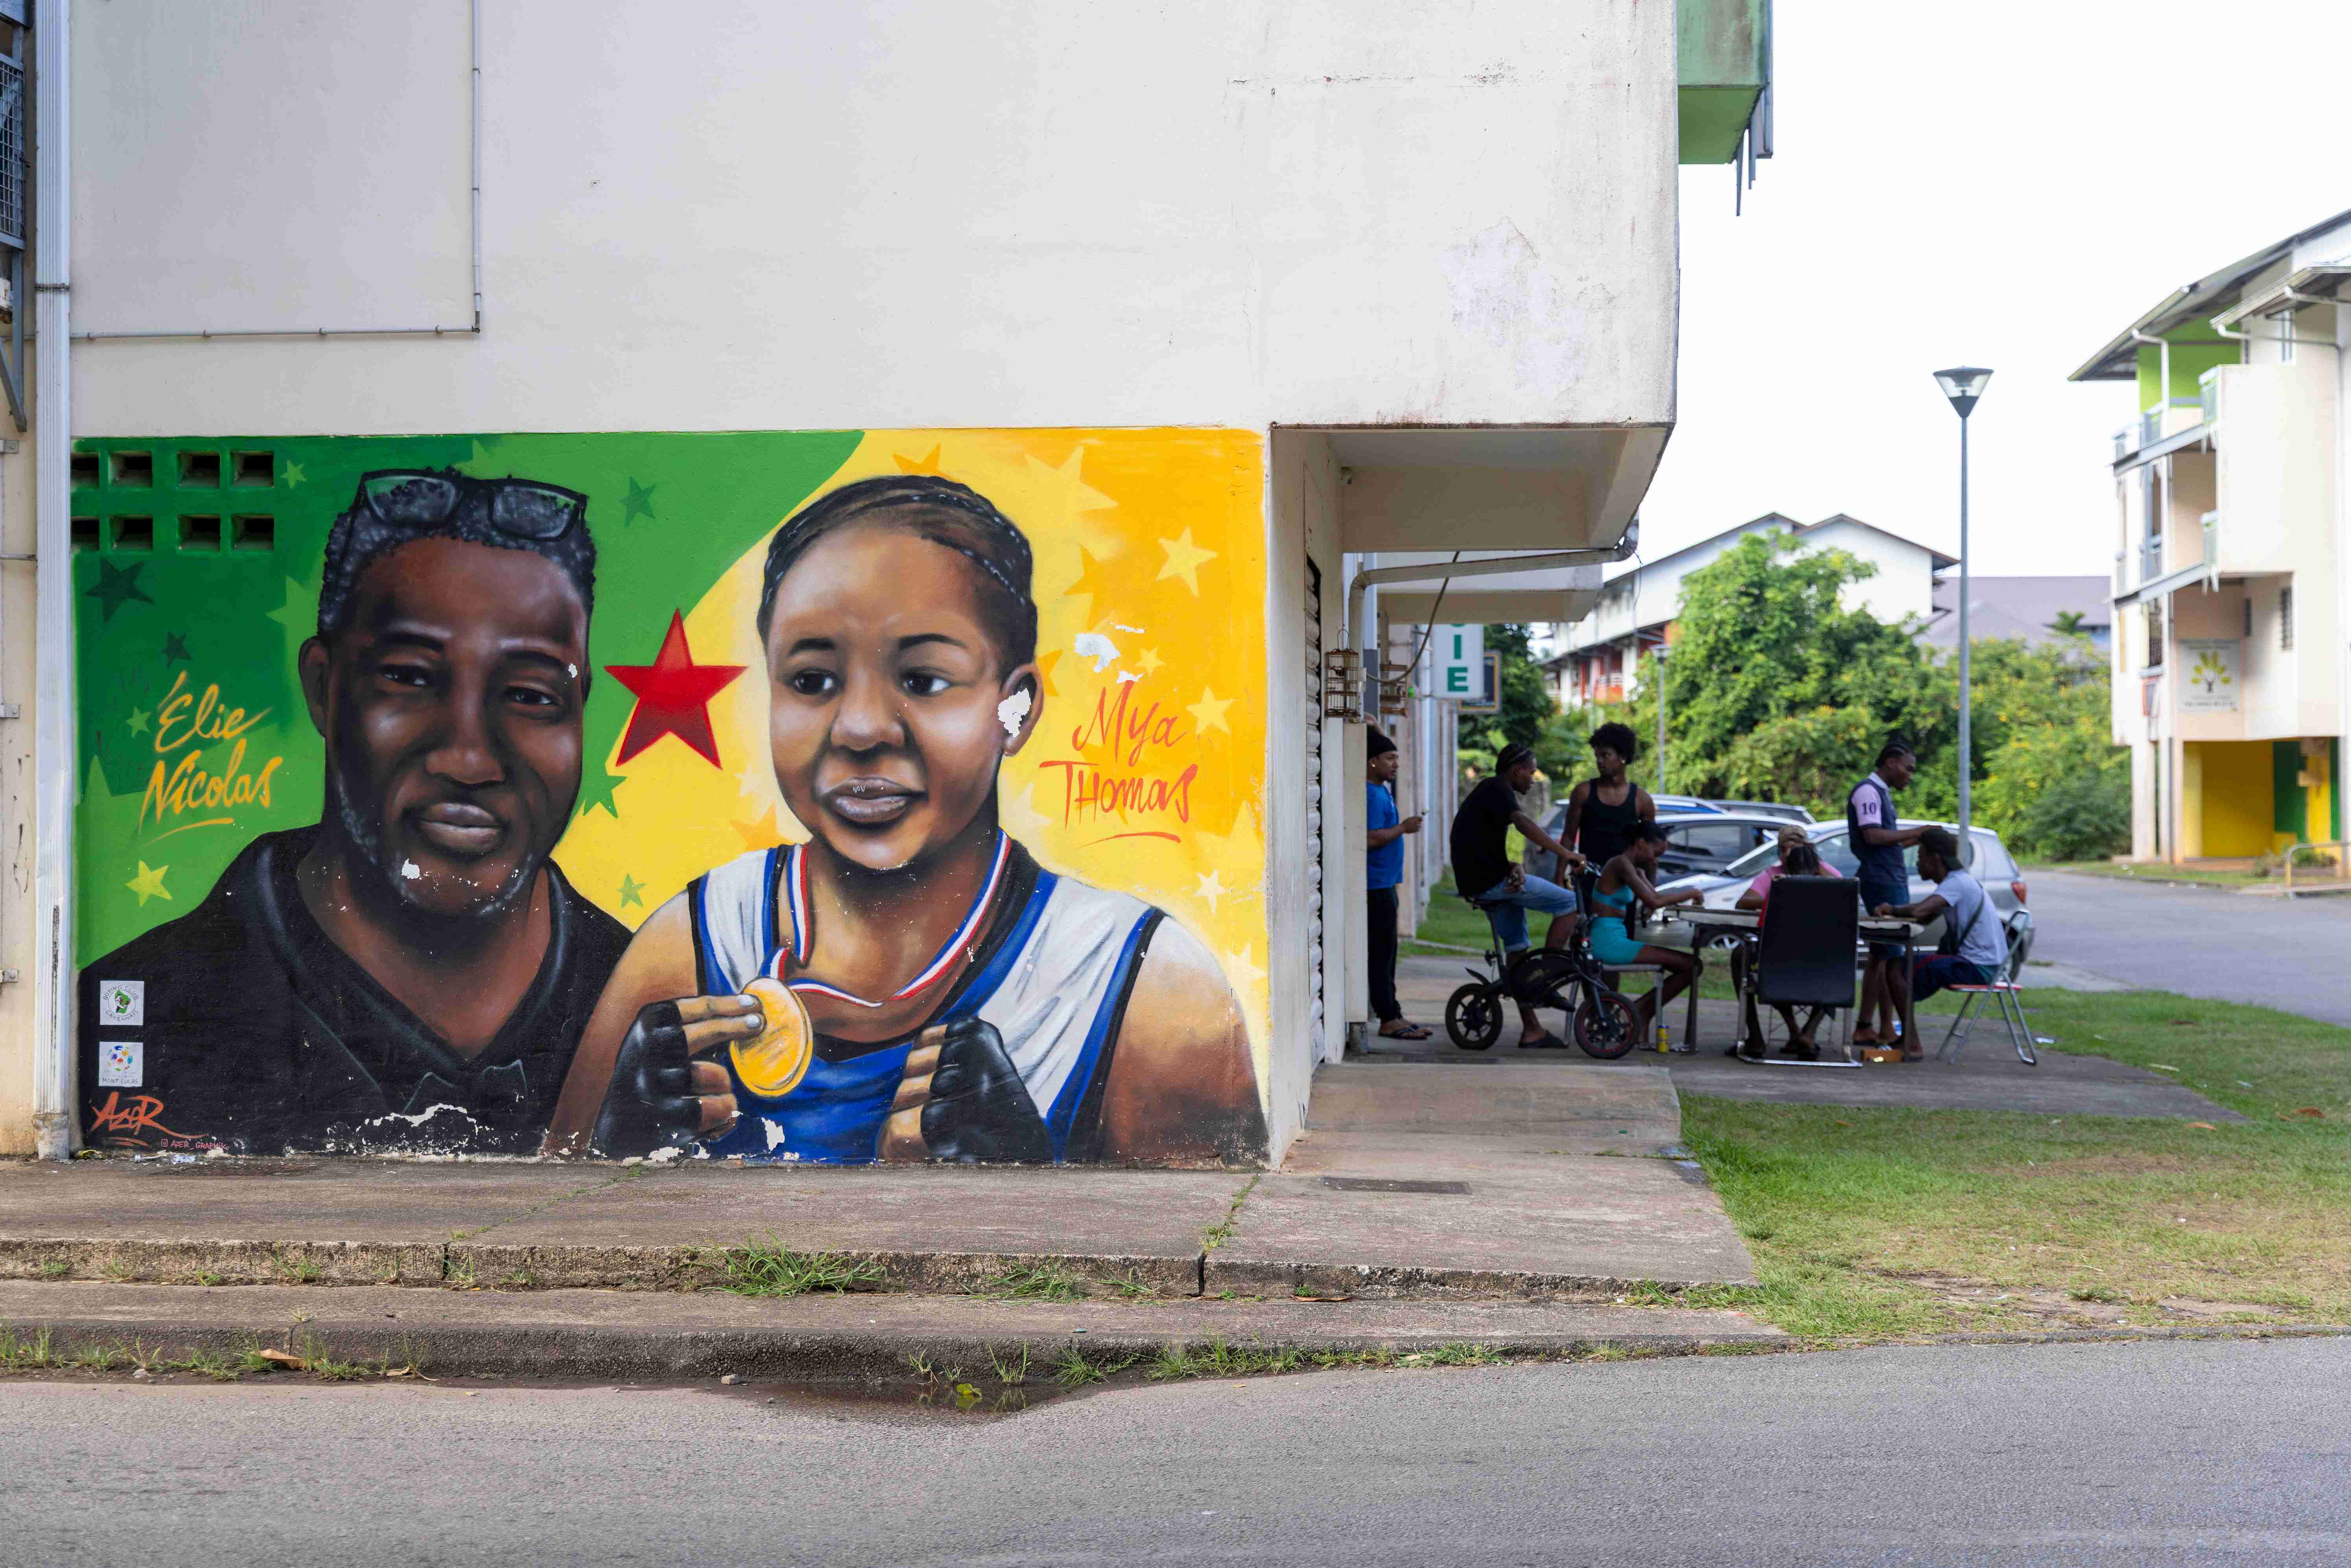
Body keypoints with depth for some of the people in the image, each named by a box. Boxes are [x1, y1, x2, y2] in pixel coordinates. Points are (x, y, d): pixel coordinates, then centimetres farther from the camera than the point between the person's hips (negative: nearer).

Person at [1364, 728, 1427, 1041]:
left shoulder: (1381, 790, 14)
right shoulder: (1371, 794, -17)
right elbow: (1371, 838, -25)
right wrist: (1403, 828, -15)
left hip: (1383, 884, 11)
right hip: (1375, 886, -11)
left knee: (1386, 952, 13)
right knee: (1381, 952, -9)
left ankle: (1393, 1014, 18)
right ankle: (1389, 1020, -9)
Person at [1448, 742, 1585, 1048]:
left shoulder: (1485, 792, 24)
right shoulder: (1497, 788, -7)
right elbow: (1523, 822, -26)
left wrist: (1515, 868, -4)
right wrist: (1565, 853, -35)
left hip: (1475, 885, 10)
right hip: (1493, 881, -10)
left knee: (1516, 949, 15)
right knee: (1569, 903, -6)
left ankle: (1531, 1030, 17)